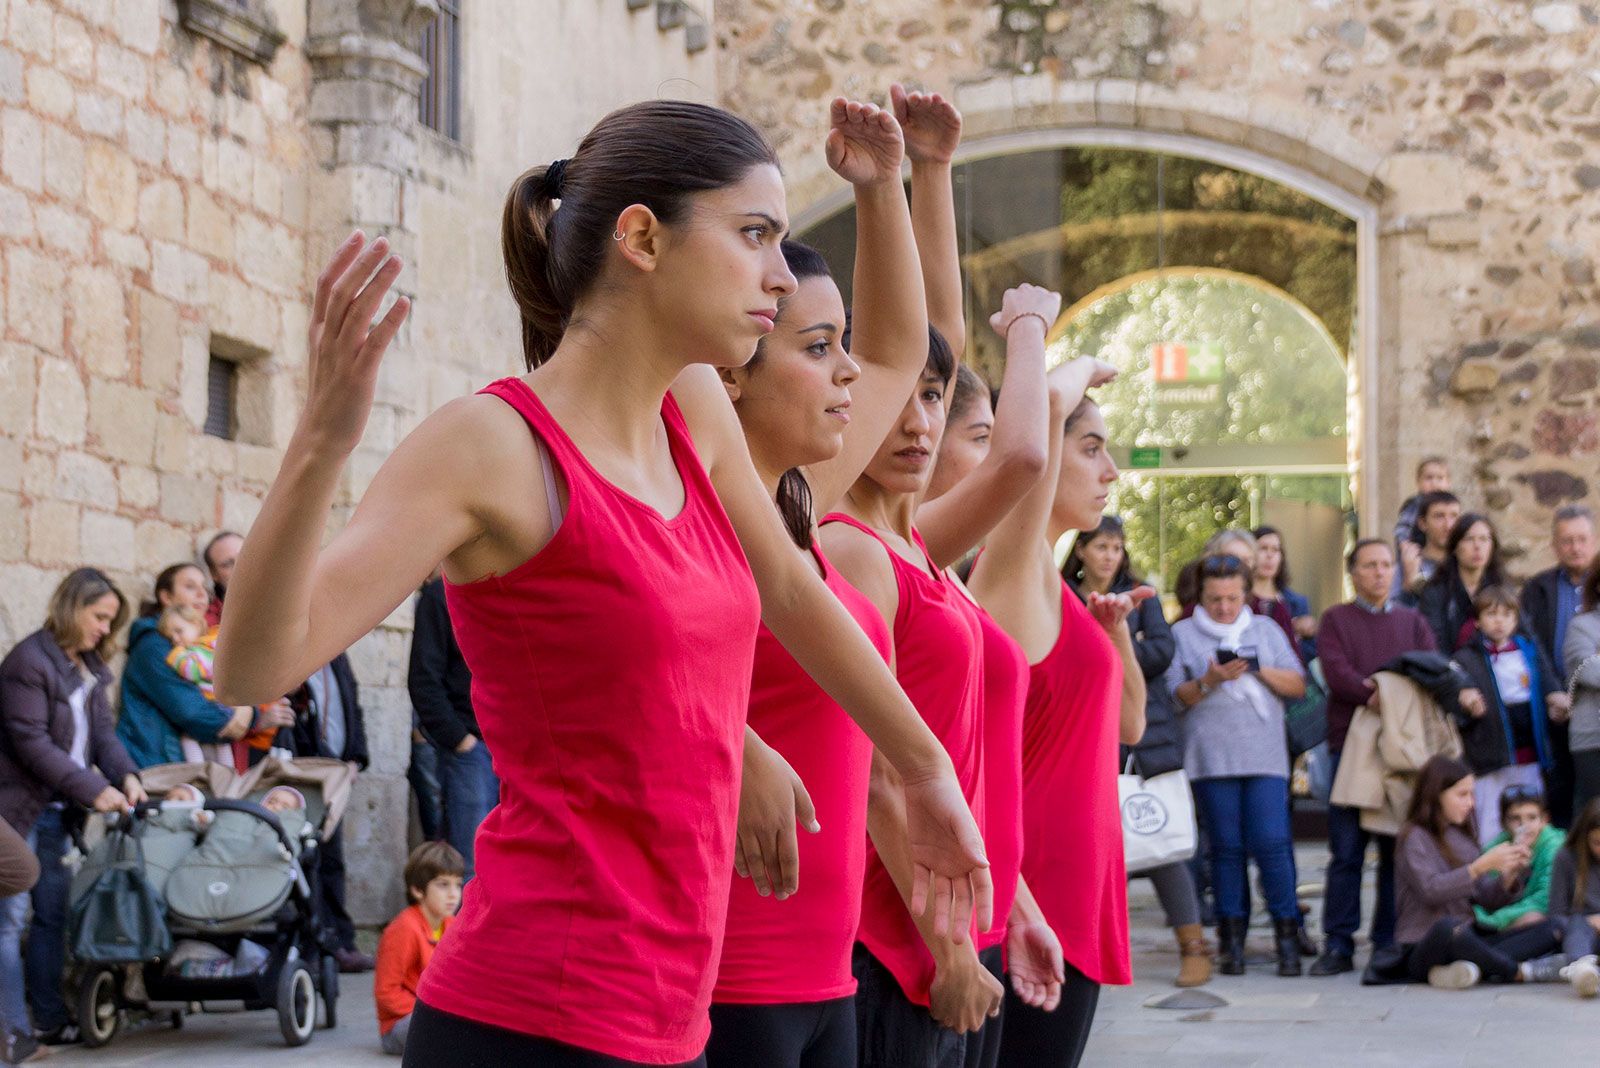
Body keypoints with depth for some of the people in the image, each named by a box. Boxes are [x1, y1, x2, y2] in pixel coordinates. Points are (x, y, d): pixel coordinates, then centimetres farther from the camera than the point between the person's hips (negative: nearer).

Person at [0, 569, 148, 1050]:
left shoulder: (89, 668, 14)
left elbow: (102, 731, 10)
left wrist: (126, 775, -11)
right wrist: (93, 789, -22)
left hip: (55, 810, 8)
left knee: (53, 914, 10)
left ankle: (50, 1019, 15)